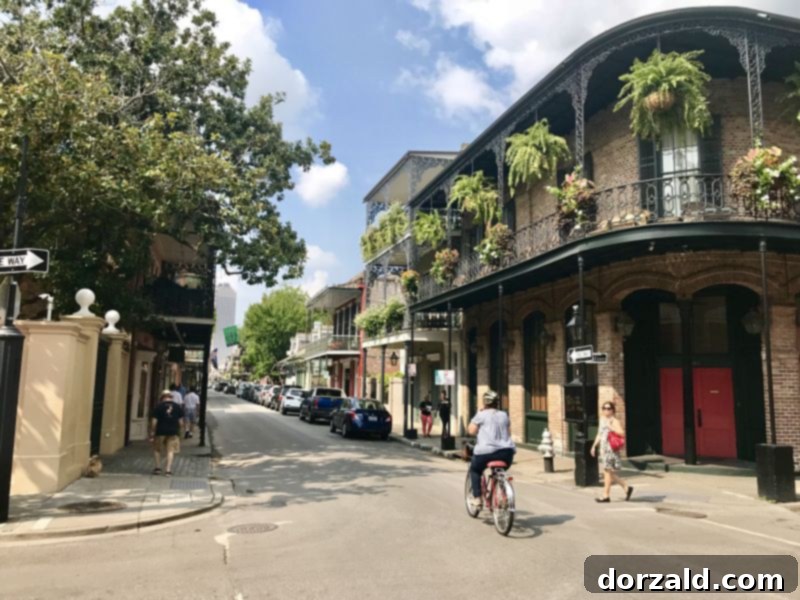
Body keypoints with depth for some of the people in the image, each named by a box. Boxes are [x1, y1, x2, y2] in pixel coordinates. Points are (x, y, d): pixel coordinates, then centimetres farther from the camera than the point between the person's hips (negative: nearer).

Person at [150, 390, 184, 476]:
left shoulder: (159, 407, -4)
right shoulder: (178, 407, 5)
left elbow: (154, 421, -6)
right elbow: (181, 421, 6)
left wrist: (152, 433, -1)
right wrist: (180, 432, 17)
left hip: (161, 432, -2)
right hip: (173, 432, 2)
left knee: (157, 449, 17)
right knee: (171, 451, 5)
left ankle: (158, 467, 17)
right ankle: (168, 470, -1)